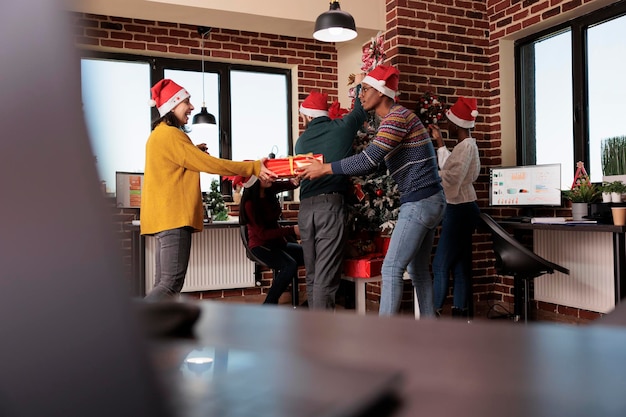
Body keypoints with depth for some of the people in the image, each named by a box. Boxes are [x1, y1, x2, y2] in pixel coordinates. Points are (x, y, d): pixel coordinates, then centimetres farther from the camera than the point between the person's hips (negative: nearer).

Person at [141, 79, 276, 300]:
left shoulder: (160, 134, 21)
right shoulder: (170, 134, -11)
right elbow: (209, 164, -15)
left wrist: (194, 152, 11)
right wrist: (254, 167, -13)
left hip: (167, 216, 11)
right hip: (173, 217, -11)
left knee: (164, 283, 8)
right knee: (171, 283, -13)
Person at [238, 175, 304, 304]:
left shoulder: (270, 190, -1)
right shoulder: (250, 204, -19)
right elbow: (262, 233, -21)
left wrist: (294, 181, -23)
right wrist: (291, 230, -26)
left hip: (278, 242, 7)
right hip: (261, 246, -7)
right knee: (290, 265, -31)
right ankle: (268, 305, -19)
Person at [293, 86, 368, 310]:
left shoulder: (302, 140, 14)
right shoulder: (342, 127, 5)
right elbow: (361, 110, 23)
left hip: (305, 209, 4)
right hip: (331, 206, -4)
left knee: (312, 275, 13)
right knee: (326, 276, -7)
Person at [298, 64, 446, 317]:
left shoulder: (397, 117, -14)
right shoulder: (394, 119, 18)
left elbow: (368, 160, -24)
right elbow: (373, 164, 15)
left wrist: (325, 169, -14)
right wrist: (327, 168, 8)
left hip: (419, 202, -10)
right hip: (428, 201, 10)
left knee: (391, 269, -8)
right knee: (418, 269, 14)